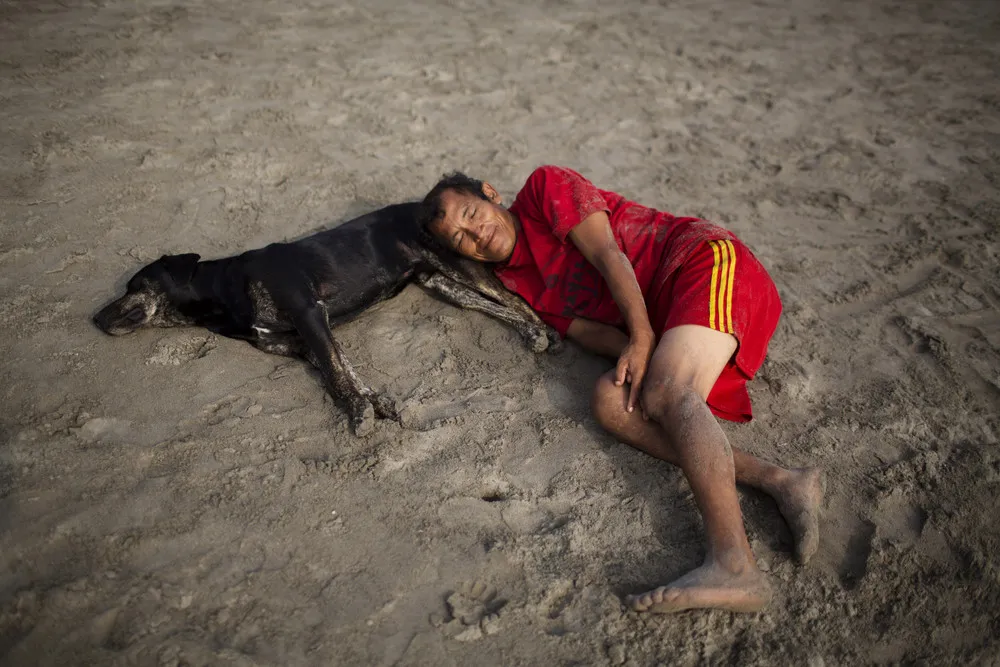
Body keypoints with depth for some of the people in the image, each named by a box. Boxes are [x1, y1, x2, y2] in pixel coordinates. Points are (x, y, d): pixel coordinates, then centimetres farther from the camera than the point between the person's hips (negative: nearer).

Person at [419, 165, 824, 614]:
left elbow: (608, 254, -9)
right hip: (662, 321, 6)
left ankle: (733, 566, -45)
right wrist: (632, 355, -17)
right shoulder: (517, 282, 17)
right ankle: (780, 481, -27)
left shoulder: (544, 186, 3)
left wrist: (642, 337, -20)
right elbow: (587, 330, 4)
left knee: (667, 392, -30)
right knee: (610, 402, -20)